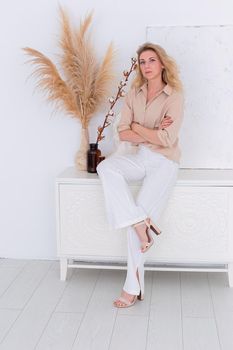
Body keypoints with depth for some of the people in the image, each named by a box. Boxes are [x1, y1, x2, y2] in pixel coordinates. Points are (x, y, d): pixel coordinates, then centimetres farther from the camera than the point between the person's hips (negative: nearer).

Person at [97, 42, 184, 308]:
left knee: (140, 214, -17)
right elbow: (123, 133, 0)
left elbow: (167, 140, -18)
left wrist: (137, 127, -7)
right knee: (106, 167, -25)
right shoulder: (134, 93, 7)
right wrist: (151, 134, -14)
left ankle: (133, 286, -4)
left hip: (164, 162, -5)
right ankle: (141, 222, -25)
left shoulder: (174, 96, -9)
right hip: (141, 158, 5)